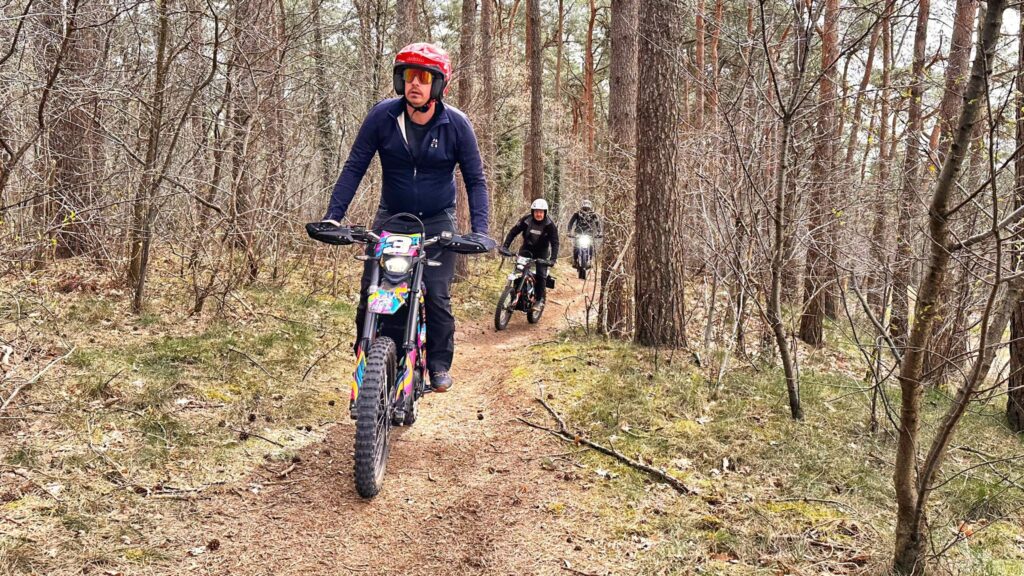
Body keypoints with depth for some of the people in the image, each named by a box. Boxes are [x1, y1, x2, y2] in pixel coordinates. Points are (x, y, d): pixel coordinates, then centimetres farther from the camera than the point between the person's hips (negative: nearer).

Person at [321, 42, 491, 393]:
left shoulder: (456, 124, -12)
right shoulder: (382, 116, -12)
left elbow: (475, 179, -6)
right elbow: (354, 167, -8)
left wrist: (479, 229, -17)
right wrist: (333, 215, -17)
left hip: (437, 222, -1)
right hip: (391, 218, 1)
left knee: (438, 296, -5)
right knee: (370, 293, -6)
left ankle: (439, 364, 14)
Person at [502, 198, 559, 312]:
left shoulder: (550, 225, -18)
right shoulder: (526, 220, -17)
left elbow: (555, 243, -19)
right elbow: (513, 232, -14)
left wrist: (553, 258, -33)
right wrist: (505, 246, -26)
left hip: (541, 252, -1)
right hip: (527, 248, 1)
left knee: (541, 275, -13)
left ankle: (540, 300, 2)